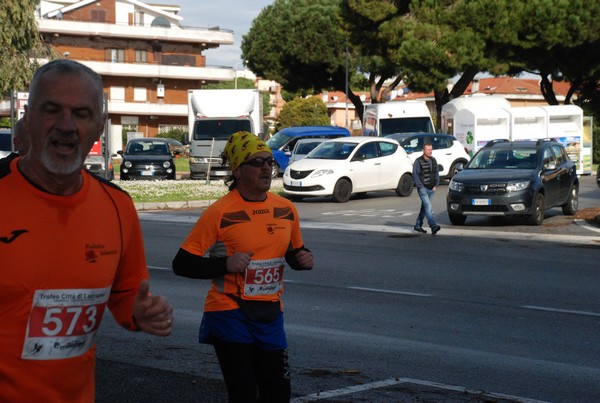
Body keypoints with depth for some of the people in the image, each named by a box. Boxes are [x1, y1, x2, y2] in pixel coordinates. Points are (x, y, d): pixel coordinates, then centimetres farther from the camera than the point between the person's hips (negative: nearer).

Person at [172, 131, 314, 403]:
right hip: (230, 316, -5)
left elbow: (293, 253, 21)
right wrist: (225, 264, -24)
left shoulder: (286, 209, 4)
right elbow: (182, 264, -12)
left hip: (270, 315, 5)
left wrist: (303, 259, -1)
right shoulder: (220, 212, -13)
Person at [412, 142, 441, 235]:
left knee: (424, 207, 13)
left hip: (432, 189, 6)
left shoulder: (433, 160, 10)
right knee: (428, 206, -17)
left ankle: (418, 225, 24)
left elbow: (437, 173, 17)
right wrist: (421, 187, -13)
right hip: (423, 188, -6)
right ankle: (433, 226, -27)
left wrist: (436, 185, 5)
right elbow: (415, 176, -9)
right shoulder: (418, 161, -8)